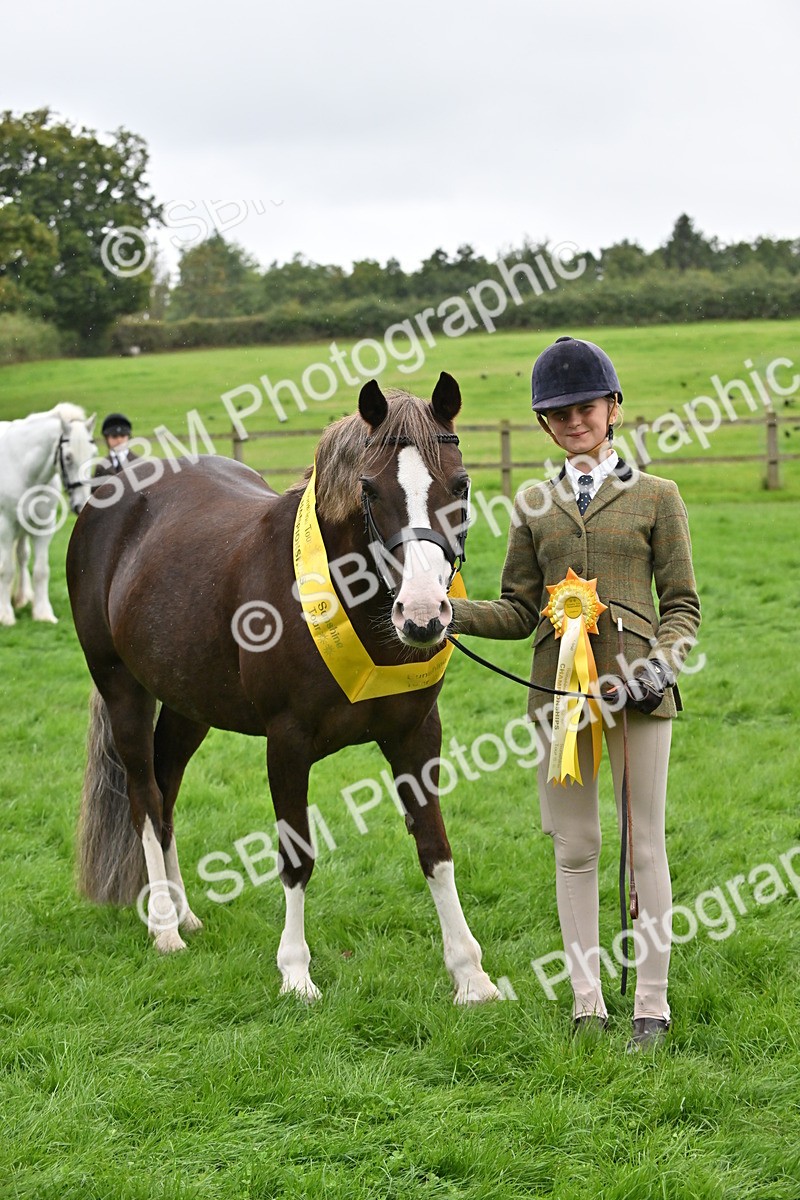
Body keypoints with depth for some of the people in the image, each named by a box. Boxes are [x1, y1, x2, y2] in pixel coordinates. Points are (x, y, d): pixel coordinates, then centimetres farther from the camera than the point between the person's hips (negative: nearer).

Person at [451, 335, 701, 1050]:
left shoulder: (656, 497, 5)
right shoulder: (534, 507, 12)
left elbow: (682, 604, 4)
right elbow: (519, 611, 10)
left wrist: (663, 660, -14)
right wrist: (447, 613, -6)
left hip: (638, 689, -2)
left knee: (645, 845, 1)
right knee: (575, 849, 5)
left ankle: (652, 1005, 9)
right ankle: (588, 1004, 14)